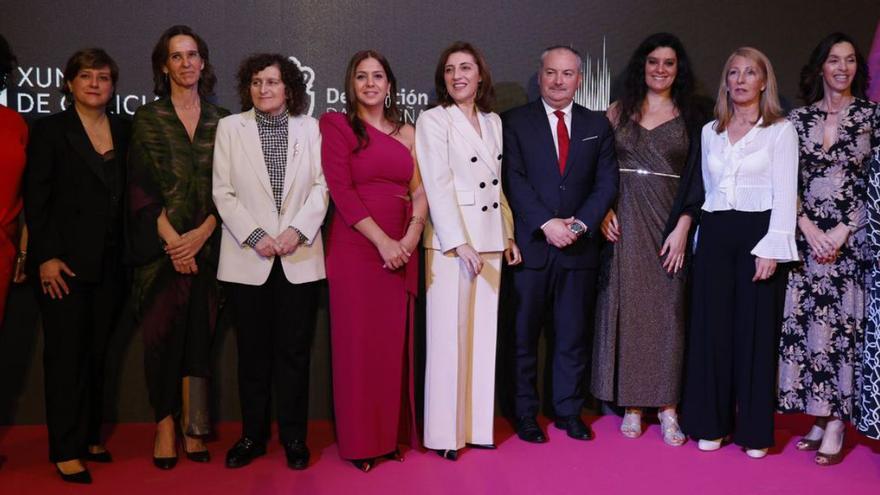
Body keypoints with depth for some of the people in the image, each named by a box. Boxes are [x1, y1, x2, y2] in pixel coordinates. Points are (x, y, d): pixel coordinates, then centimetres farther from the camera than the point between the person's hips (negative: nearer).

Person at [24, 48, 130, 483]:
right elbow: (36, 199, -5)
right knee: (66, 354, 0)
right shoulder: (51, 130, -1)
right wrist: (46, 257, -12)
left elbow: (127, 194, 10)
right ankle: (66, 450, 7)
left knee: (96, 353, 10)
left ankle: (90, 437, 20)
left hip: (110, 263, 4)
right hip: (65, 262, -4)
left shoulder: (123, 131, 10)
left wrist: (129, 254, 3)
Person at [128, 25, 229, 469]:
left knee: (199, 332, 3)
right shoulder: (148, 117, 5)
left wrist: (201, 233, -9)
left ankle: (193, 426, 10)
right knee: (163, 333, 0)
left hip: (206, 244, 1)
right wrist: (172, 240, -11)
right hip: (162, 245, -1)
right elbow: (142, 187, -2)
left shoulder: (221, 120, 9)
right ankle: (166, 423, 10)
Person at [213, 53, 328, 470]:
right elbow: (223, 192, 0)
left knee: (294, 351, 4)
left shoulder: (309, 127, 8)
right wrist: (255, 235, -11)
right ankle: (252, 436, 19)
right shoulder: (230, 127, 6)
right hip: (248, 259, 0)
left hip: (300, 257, 0)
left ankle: (294, 437, 15)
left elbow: (321, 185, 2)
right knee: (253, 353, 8)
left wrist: (299, 229, -12)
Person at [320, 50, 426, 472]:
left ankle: (392, 432, 20)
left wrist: (411, 237, -7)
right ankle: (359, 440, 12)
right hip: (355, 248, -4)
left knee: (395, 342, 8)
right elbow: (341, 190, -9)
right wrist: (382, 242, -14)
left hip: (401, 251, 4)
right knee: (358, 342, 1)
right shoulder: (338, 126, 1)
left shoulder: (406, 133, 14)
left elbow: (419, 192, 10)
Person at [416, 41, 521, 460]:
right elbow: (438, 186, -12)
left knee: (484, 333, 8)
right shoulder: (432, 120, -4)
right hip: (451, 240, -6)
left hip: (491, 240, 6)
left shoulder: (493, 122, 14)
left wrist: (508, 235, 11)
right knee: (449, 335, -3)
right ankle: (445, 432, 6)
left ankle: (478, 425, 17)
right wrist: (460, 244, -18)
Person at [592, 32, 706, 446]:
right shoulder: (619, 112, 9)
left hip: (669, 223, 0)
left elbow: (696, 179, 2)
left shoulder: (690, 118, 7)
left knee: (667, 310, 0)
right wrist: (604, 210, -7)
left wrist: (682, 228, -9)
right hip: (624, 222, 1)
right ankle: (631, 405, 10)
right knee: (625, 306, 2)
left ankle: (667, 407, 7)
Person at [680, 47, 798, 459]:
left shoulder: (780, 131, 0)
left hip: (757, 232, -4)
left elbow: (785, 195, -6)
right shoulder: (710, 132, 13)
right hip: (714, 234, 4)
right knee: (711, 328, 5)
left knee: (755, 331, 1)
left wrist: (771, 247, -14)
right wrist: (705, 236, 10)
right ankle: (711, 424, 15)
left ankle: (754, 430, 12)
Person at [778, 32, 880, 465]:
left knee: (843, 323, -3)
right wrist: (810, 229, -7)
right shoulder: (800, 118, 8)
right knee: (806, 324, 2)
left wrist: (843, 231, -10)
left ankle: (836, 425, 5)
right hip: (808, 235, 2)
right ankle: (820, 418, 13)